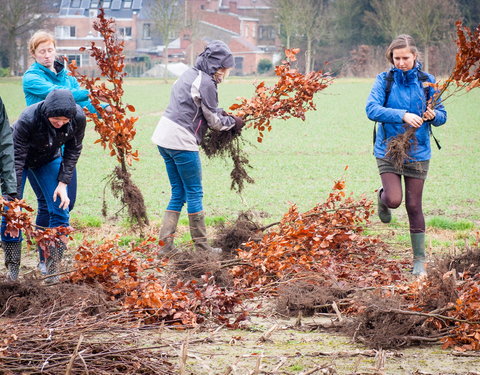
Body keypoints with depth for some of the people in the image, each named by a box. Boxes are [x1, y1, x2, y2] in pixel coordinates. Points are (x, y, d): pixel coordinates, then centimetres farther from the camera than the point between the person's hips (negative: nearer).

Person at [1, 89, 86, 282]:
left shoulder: (78, 118, -28)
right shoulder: (28, 119, -39)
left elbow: (73, 150, -10)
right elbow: (16, 159, -33)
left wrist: (63, 183, -17)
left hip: (49, 160, 3)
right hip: (22, 159, -3)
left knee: (60, 211, -6)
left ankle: (52, 270, 2)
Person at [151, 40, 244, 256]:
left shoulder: (190, 75, 14)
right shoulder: (205, 83, -13)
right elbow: (214, 122, -6)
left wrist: (221, 115, 15)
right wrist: (233, 123, 11)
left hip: (164, 137, 9)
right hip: (181, 141, -9)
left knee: (178, 193, 13)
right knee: (194, 192, 1)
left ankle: (165, 244, 10)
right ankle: (201, 245, 7)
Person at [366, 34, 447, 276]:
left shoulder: (426, 82, 2)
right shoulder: (384, 80, -4)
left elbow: (442, 116, 6)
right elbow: (372, 109, -18)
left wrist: (434, 115, -18)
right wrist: (403, 115, -29)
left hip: (418, 153, 1)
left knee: (414, 206, 2)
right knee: (394, 199, -16)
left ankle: (419, 260, 13)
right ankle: (383, 198, 23)